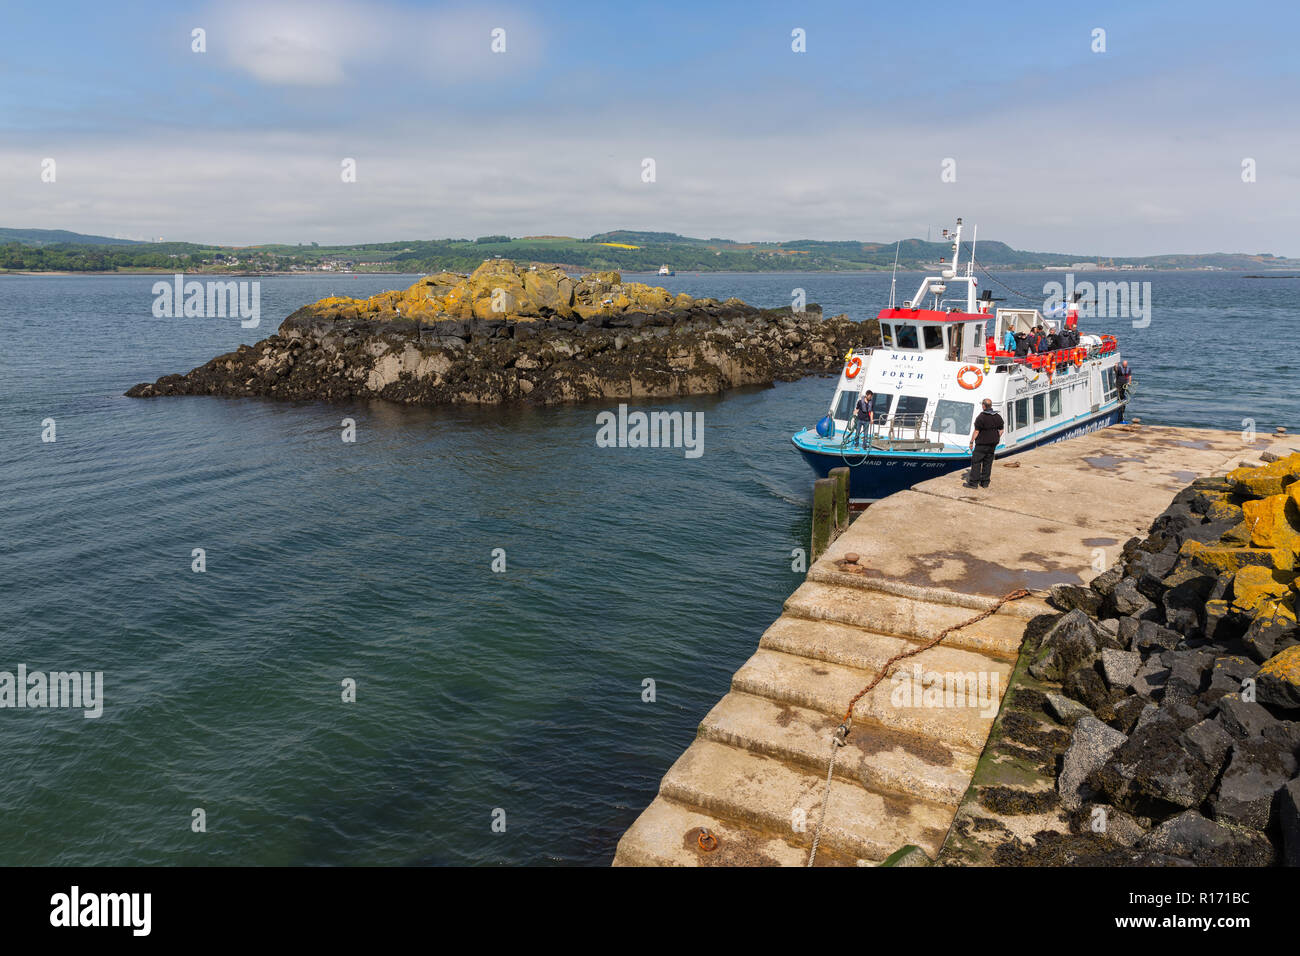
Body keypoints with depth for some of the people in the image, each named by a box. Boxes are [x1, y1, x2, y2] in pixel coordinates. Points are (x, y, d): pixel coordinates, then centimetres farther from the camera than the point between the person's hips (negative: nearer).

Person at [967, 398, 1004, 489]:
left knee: (976, 461, -1)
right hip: (992, 444, 6)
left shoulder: (981, 417, -15)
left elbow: (976, 431, -15)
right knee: (988, 462, 11)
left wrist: (971, 442, -8)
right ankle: (985, 482, 14)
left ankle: (973, 482, -3)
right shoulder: (998, 417, 6)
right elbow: (1001, 430, 12)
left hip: (982, 444, -6)